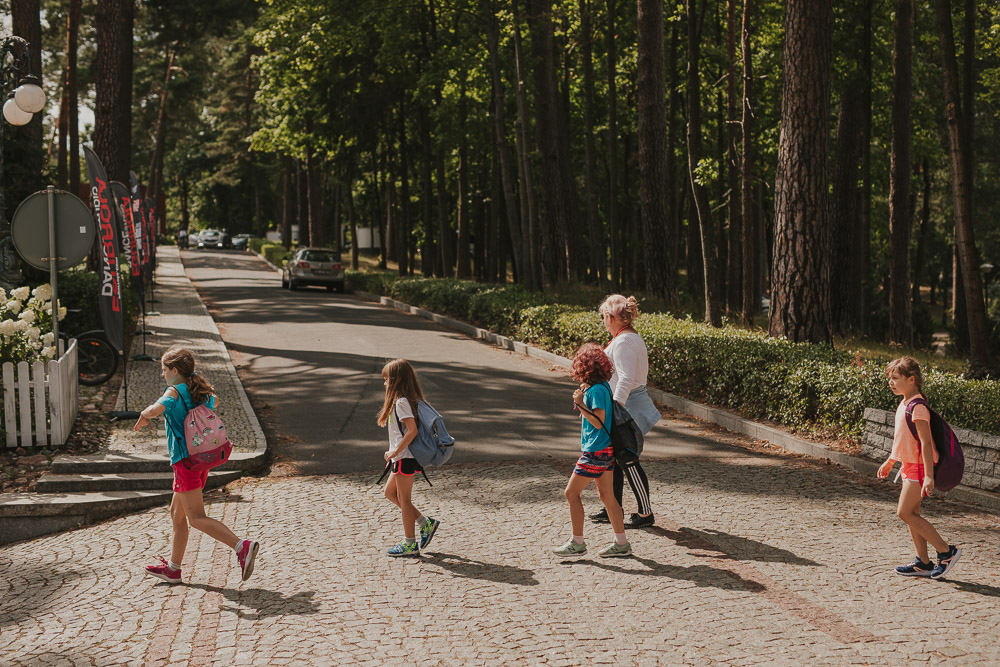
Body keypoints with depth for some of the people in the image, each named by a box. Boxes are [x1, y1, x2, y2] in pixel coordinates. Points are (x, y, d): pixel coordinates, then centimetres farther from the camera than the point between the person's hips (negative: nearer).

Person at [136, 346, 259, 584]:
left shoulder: (174, 392, -12)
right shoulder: (203, 390, 12)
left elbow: (155, 409, -31)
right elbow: (215, 403, 36)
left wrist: (144, 417, -10)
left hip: (185, 460, -9)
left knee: (197, 518, -10)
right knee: (176, 513, 18)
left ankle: (242, 547, -25)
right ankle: (173, 568, 25)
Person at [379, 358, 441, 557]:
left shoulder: (401, 402, -18)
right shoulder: (410, 399, 12)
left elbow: (412, 430, -26)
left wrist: (395, 451, -20)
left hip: (405, 457, -10)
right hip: (403, 457, 10)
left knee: (403, 498, 0)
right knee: (390, 492, 18)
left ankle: (410, 544, 9)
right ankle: (425, 523, 19)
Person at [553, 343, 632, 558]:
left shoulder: (597, 390, -18)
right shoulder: (602, 387, 10)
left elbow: (598, 422, -21)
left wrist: (580, 404, -21)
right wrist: (584, 395, 14)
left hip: (596, 451, -10)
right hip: (605, 451, 10)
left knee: (571, 493, -2)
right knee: (607, 496, 13)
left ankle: (577, 543, 4)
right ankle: (621, 544, 16)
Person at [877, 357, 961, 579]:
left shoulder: (917, 407, -19)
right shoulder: (904, 404, 11)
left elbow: (925, 442, -24)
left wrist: (928, 476, -28)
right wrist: (889, 462, 32)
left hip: (919, 467, -10)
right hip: (909, 466, 10)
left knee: (905, 513, -10)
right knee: (911, 514, 10)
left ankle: (947, 551, -3)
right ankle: (923, 563, 15)